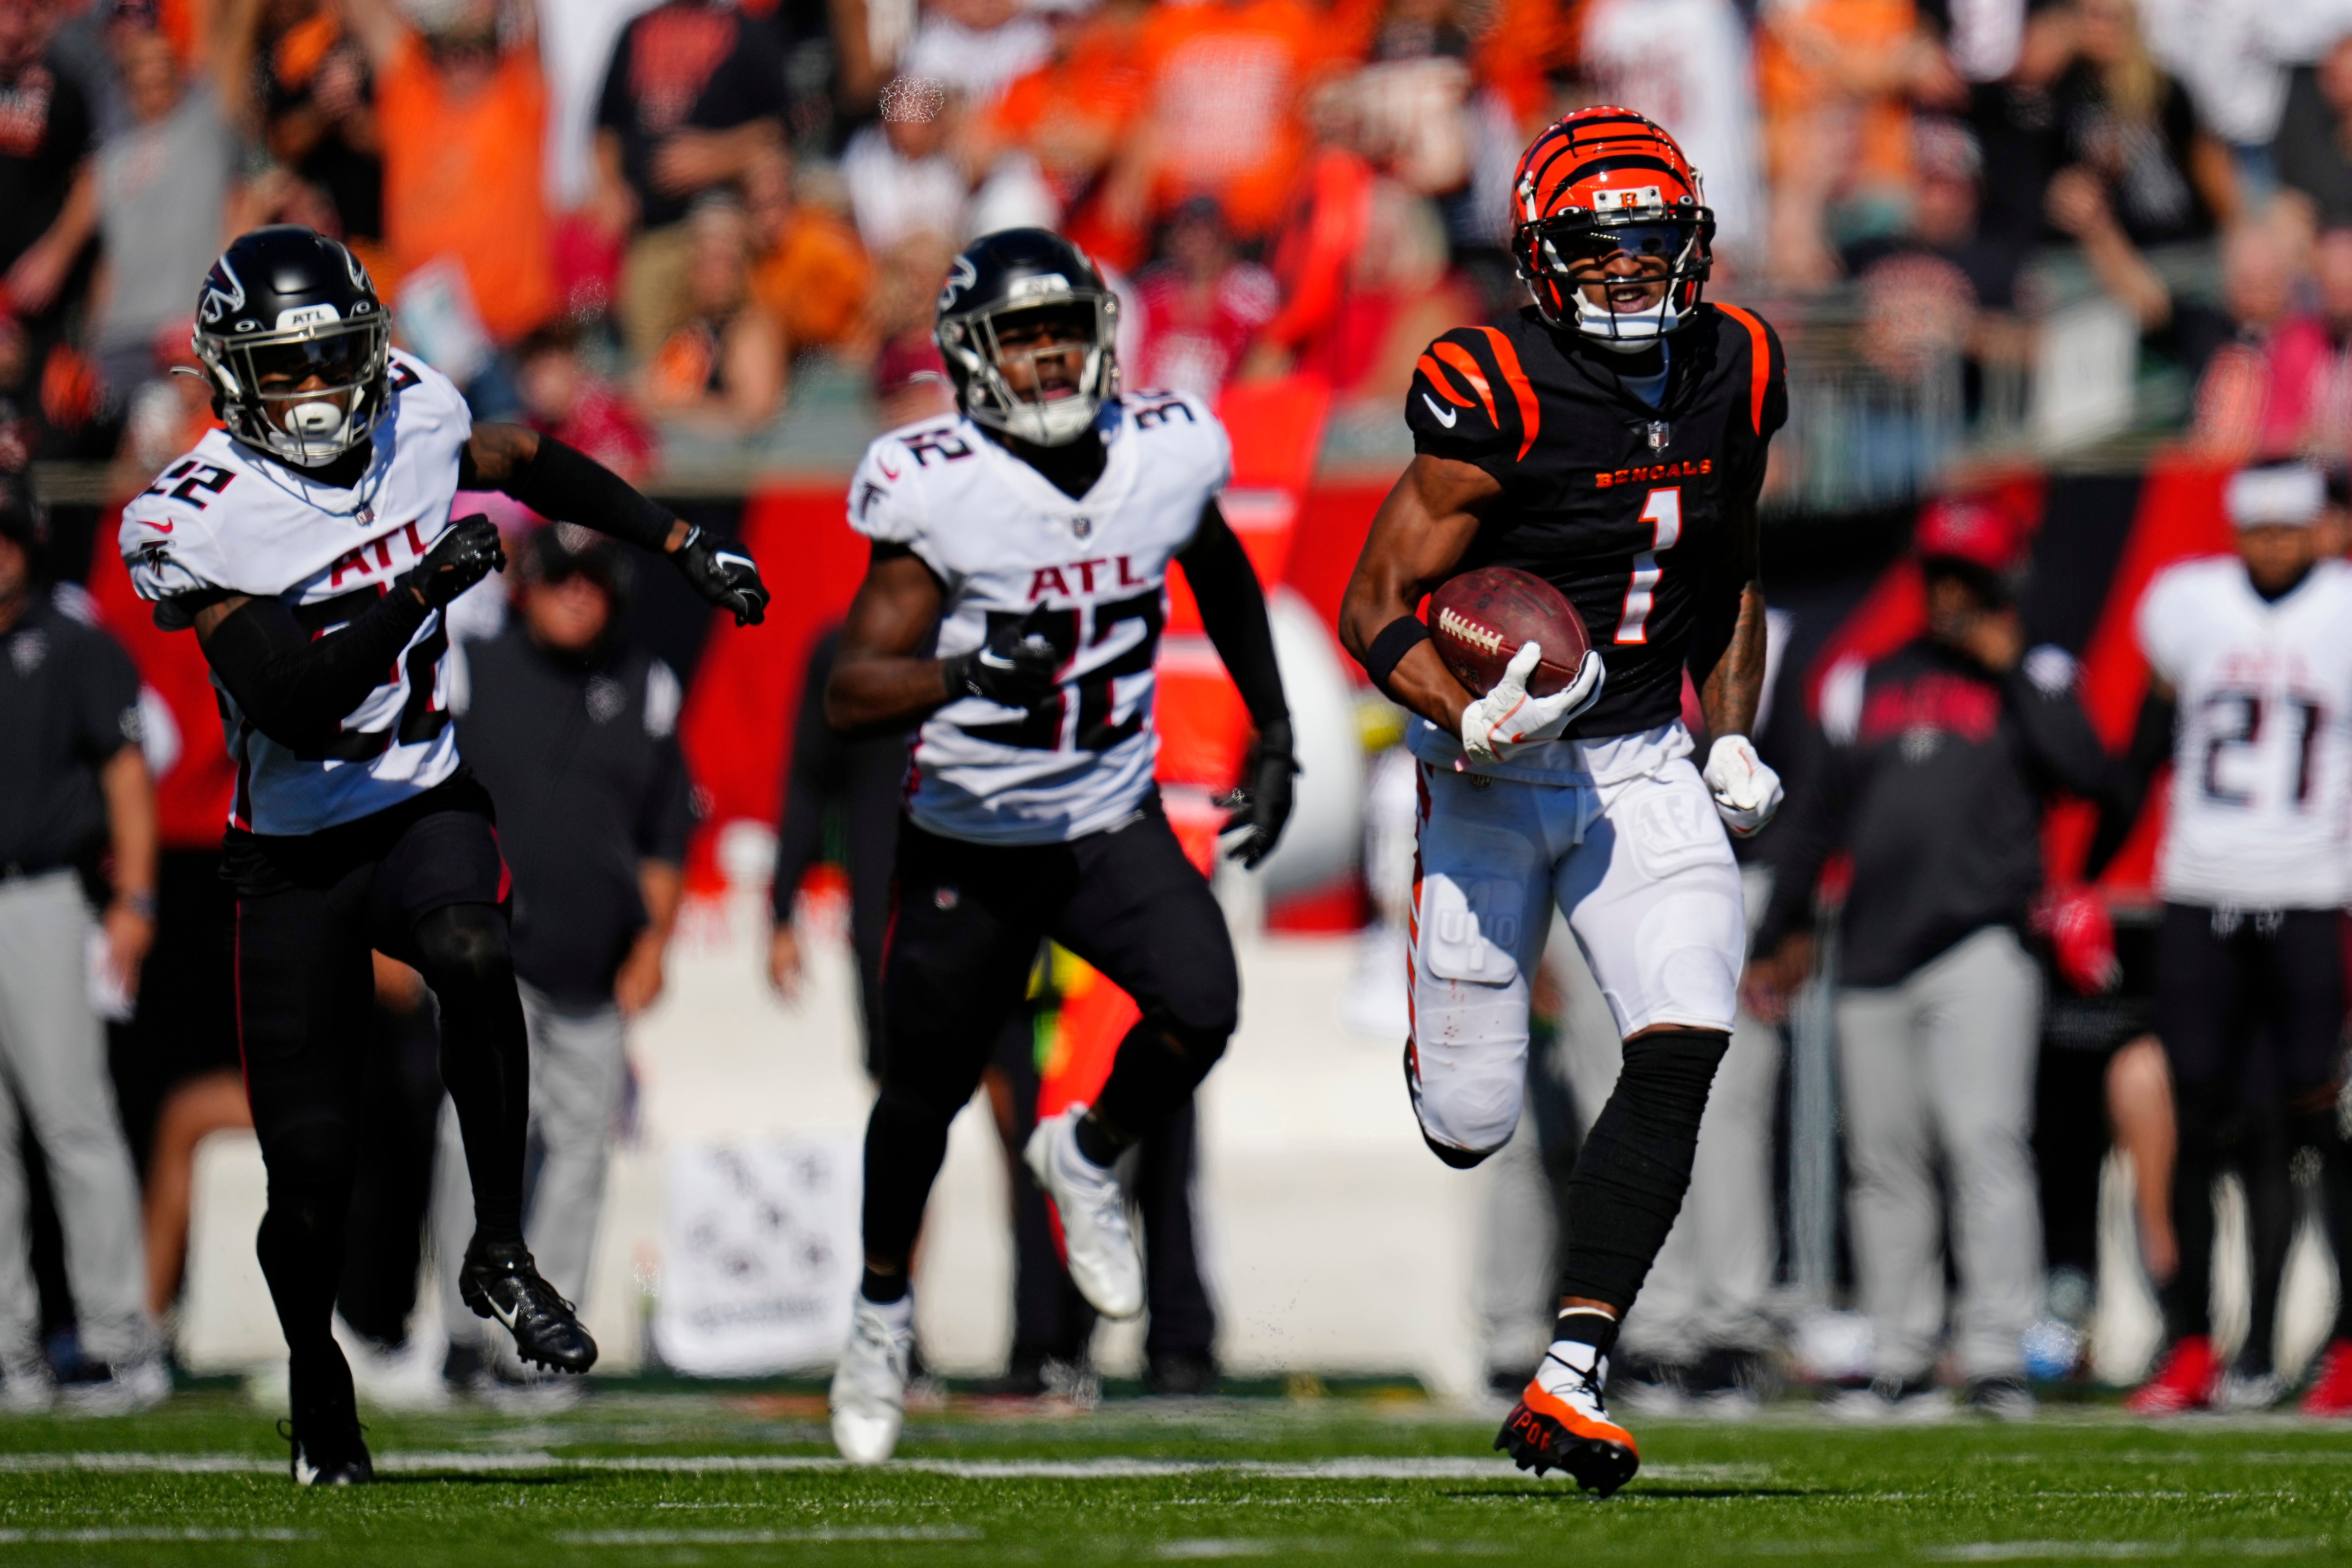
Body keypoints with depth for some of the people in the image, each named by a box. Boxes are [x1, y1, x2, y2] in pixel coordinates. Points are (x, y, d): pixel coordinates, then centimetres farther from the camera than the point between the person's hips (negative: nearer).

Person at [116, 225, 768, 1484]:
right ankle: (315, 1371, 30)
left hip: (425, 810, 2)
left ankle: (500, 1257, -22)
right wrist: (421, 591, -35)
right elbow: (295, 705, -26)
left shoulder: (414, 420, -3)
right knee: (310, 1174, -1)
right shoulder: (200, 521, -17)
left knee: (472, 956, -35)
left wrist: (684, 546, 21)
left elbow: (533, 466, 20)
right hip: (296, 856, -2)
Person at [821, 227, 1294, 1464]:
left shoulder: (1166, 456, -8)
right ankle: (882, 1307, 38)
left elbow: (1224, 580, 16)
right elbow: (850, 691, -20)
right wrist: (967, 676, -38)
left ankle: (1088, 1156, 11)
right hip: (970, 839, -2)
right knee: (926, 1090, 9)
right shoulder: (939, 492, -19)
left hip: (1115, 826, 2)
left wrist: (1273, 736, 17)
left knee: (1199, 1005, -22)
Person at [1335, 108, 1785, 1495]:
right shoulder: (1496, 403, -18)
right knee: (1466, 1128, 1)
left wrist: (1737, 741, 8)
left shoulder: (1734, 377, 0)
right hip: (1496, 775, -4)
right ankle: (1436, 1034, 42)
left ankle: (1572, 1379, -18)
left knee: (1686, 1046, -19)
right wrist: (1466, 721, -31)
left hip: (1643, 765, 4)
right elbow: (1376, 607, -14)